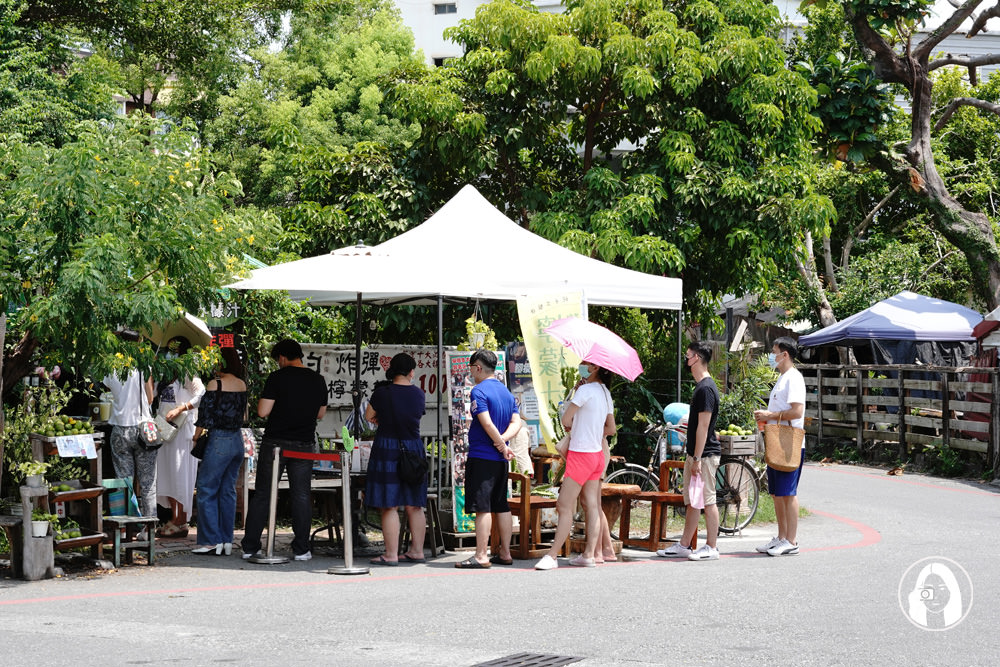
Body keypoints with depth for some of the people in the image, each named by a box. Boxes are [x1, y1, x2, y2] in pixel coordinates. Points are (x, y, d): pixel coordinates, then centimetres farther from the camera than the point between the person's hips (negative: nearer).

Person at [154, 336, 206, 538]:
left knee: (180, 473, -6)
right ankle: (174, 519, 16)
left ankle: (181, 523, -2)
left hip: (182, 428, -9)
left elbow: (202, 395, -21)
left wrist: (179, 409, -23)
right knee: (166, 474, 9)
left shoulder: (188, 374, -8)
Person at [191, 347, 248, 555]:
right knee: (228, 491, 11)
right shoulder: (242, 385, 7)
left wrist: (195, 439, 1)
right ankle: (227, 541, 11)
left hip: (219, 440, -7)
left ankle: (211, 540, -1)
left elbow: (205, 417, -10)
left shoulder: (215, 384, -11)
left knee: (207, 491, 1)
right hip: (238, 440, 7)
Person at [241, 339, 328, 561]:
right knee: (301, 496, 8)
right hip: (304, 444, 3)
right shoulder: (318, 380, 5)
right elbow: (321, 413, 16)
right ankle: (301, 549, 7)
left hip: (275, 442, -3)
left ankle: (250, 547, 6)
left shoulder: (277, 378, -9)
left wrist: (263, 400, 9)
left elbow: (263, 411, -11)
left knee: (262, 495, 4)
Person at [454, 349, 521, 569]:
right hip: (500, 459, 8)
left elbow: (487, 423, -20)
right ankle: (504, 553, 14)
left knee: (482, 507, -9)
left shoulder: (479, 391, -11)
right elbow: (516, 422, 7)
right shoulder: (506, 392, 14)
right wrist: (502, 441, -7)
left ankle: (481, 556, -10)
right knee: (501, 506, 12)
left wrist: (502, 445, -10)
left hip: (481, 457, -8)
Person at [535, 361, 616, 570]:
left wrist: (571, 427, 7)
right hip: (596, 453, 9)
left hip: (580, 455, -9)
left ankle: (552, 556, -9)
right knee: (592, 506, 8)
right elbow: (611, 429, 19)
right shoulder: (606, 393, 11)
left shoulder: (586, 390, -15)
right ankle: (589, 555, 9)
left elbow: (566, 420, -14)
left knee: (565, 506, -8)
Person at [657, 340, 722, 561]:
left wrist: (697, 459, -21)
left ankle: (711, 548, 2)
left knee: (708, 501, -4)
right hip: (695, 453, 10)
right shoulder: (701, 386, 15)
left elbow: (703, 426, -20)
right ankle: (684, 545, 18)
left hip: (705, 454, -10)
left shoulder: (706, 388, -17)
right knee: (691, 501, 13)